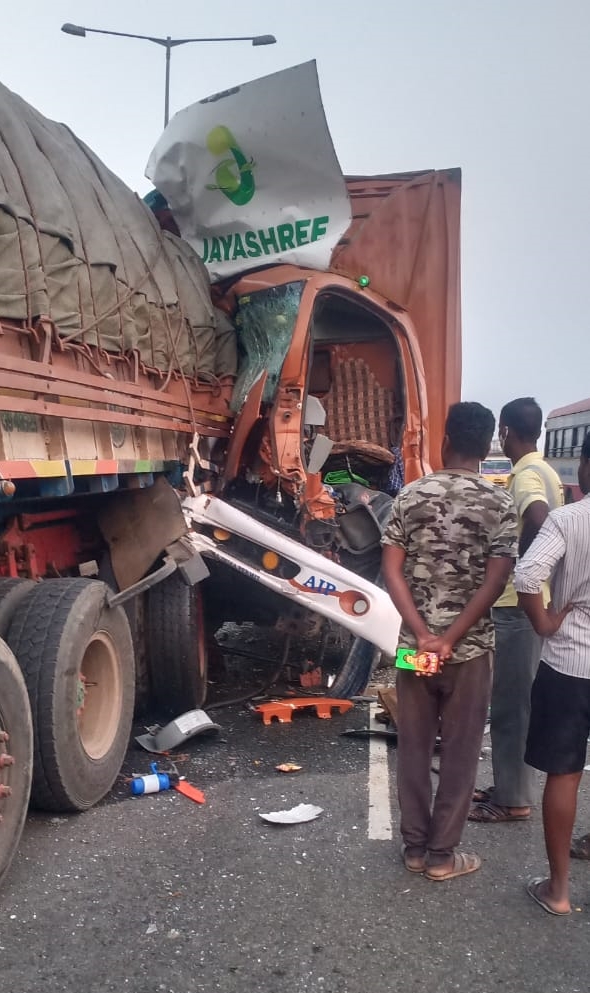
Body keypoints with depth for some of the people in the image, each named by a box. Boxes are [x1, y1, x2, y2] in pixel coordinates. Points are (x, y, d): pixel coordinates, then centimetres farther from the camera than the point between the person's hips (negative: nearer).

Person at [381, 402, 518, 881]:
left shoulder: (411, 495, -1)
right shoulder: (500, 502, -8)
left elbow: (391, 570, -6)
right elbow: (494, 582, -16)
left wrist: (423, 634, -10)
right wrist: (450, 640, -14)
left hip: (414, 643, 3)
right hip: (469, 648, -2)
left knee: (413, 746, 14)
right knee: (460, 752, 11)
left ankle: (414, 845, 26)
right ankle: (442, 854, 20)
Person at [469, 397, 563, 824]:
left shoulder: (527, 475, -18)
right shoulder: (544, 471, 13)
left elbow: (541, 523, -37)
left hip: (518, 604, -10)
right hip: (528, 601, 10)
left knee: (511, 702, 0)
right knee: (514, 699, 17)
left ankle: (514, 799, 12)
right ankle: (509, 787, 28)